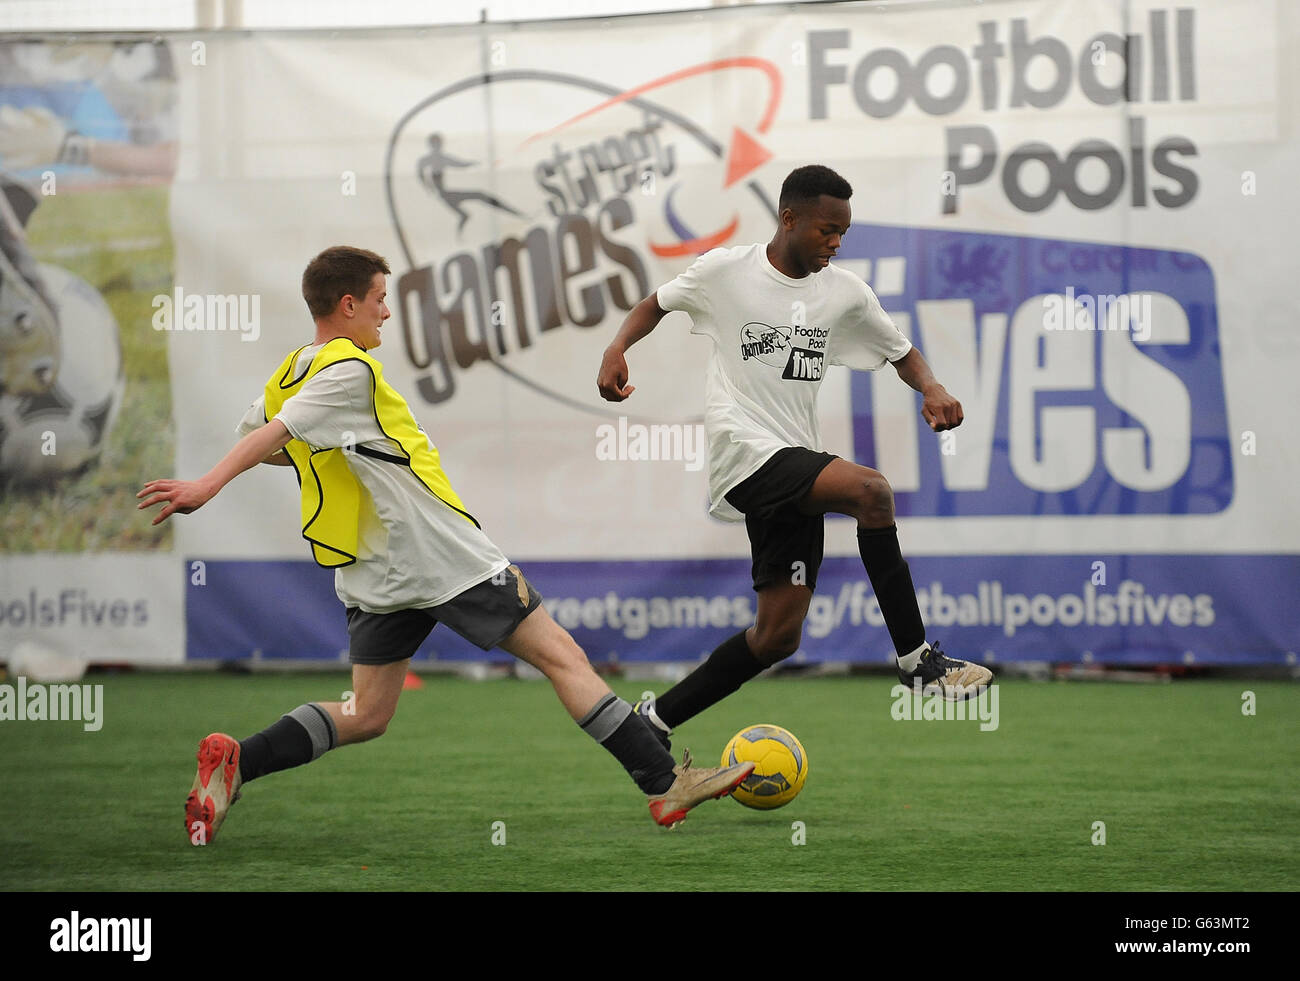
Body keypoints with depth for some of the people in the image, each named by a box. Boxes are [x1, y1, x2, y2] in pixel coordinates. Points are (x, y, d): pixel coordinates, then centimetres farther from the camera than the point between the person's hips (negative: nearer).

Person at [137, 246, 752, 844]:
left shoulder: (289, 375, 11)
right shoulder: (350, 370, -15)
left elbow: (254, 439, 25)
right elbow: (276, 432, -24)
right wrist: (207, 487, -33)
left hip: (374, 572, 8)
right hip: (443, 558, -8)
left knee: (365, 717, 13)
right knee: (562, 657, -1)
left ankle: (236, 760, -7)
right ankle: (664, 784, -2)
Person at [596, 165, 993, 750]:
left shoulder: (845, 293, 9)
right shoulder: (726, 271, -1)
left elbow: (902, 355, 18)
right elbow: (657, 304, 14)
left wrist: (930, 388, -5)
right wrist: (618, 347, -5)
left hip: (795, 471, 6)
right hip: (744, 451, -6)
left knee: (777, 636, 2)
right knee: (869, 489, -29)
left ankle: (658, 720, 17)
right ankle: (916, 658, -23)